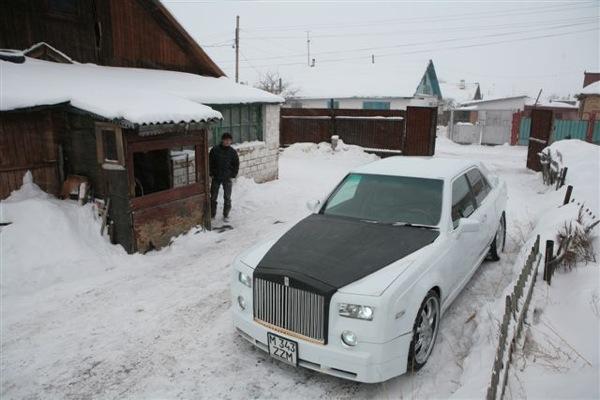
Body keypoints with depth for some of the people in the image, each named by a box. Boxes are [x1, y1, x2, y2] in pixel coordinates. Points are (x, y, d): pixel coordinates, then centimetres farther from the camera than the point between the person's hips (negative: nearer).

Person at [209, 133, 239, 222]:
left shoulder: (233, 152, -2)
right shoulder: (215, 149, -5)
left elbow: (236, 164, 5)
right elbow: (210, 162, 0)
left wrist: (233, 175, -1)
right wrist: (211, 174, -4)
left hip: (227, 178, 0)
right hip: (216, 178, 0)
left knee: (227, 198, 4)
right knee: (213, 197, 7)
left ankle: (226, 215, 17)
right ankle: (212, 214, 21)